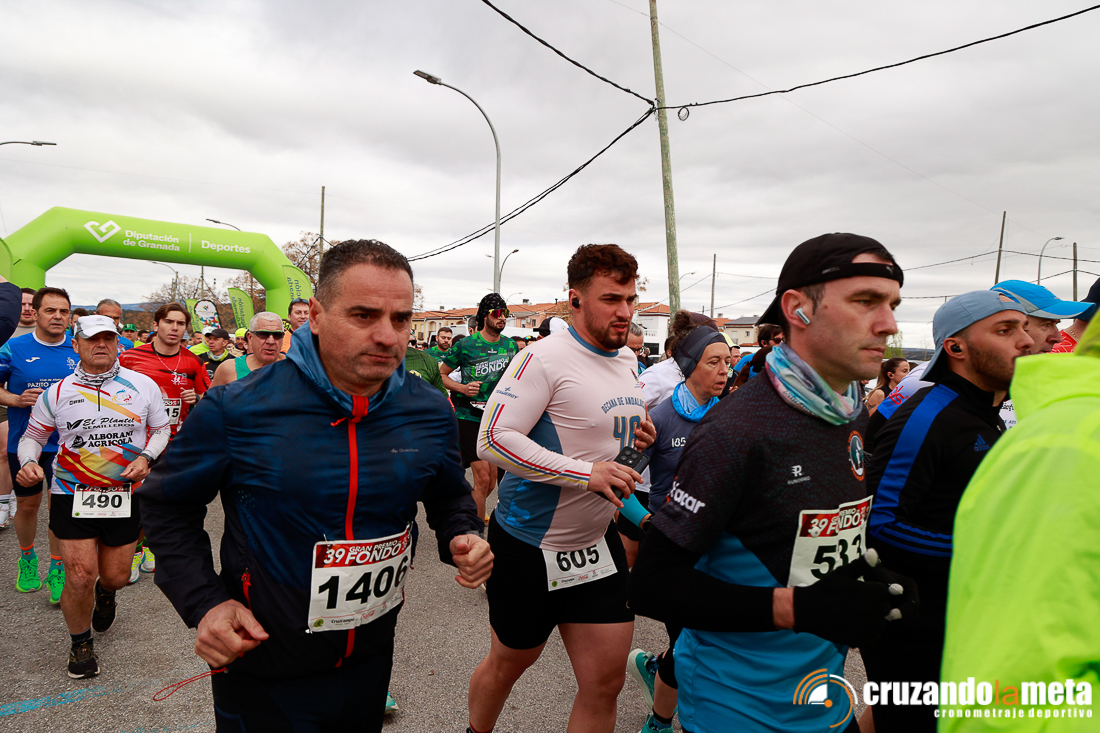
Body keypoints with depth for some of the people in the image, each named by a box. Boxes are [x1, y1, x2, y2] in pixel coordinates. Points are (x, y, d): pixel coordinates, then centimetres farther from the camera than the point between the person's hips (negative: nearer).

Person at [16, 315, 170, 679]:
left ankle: (105, 593, 49)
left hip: (126, 493, 1)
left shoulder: (143, 385, -1)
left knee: (115, 575, 9)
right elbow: (32, 436, 10)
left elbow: (161, 430, 8)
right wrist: (28, 462, -11)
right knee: (80, 574, -6)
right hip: (71, 495, -1)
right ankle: (81, 644, 21)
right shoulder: (57, 392, -1)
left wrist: (145, 457, -10)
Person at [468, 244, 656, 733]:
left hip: (597, 542, 6)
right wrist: (587, 473, -27)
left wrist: (637, 438, -1)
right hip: (530, 544, -6)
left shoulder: (627, 360, 6)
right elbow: (492, 440, -26)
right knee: (508, 664, 18)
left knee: (606, 682, 9)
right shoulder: (543, 358, -19)